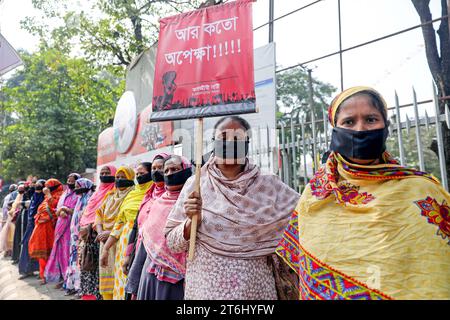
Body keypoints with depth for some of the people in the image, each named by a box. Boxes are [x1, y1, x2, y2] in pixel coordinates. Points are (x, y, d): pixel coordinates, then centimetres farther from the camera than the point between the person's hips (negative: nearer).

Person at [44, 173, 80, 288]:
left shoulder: (79, 196, -4)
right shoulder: (64, 195, 17)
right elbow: (57, 211, 13)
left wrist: (66, 209, -11)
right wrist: (61, 212, -9)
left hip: (71, 227, -7)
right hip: (61, 227, 7)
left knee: (68, 251, -7)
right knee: (60, 250, 7)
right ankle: (61, 277, 15)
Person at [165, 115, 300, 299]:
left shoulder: (268, 185, -6)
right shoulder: (195, 184, -5)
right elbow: (172, 242, -2)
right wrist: (192, 221, -19)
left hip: (255, 288, 1)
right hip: (204, 288, 0)